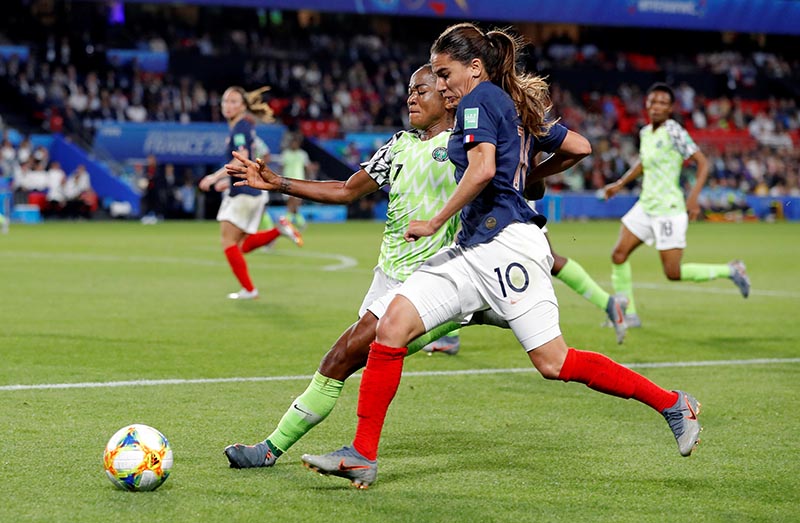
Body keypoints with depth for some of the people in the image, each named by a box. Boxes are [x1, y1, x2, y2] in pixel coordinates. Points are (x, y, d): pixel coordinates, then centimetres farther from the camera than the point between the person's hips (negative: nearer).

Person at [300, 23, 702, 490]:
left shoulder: (480, 98, -6)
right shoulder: (519, 106, 20)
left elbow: (482, 170, -20)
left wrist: (436, 222, -12)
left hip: (505, 242, -10)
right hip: (473, 250, 10)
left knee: (555, 363, -8)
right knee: (393, 325, -4)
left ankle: (673, 404, 6)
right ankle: (363, 456, -6)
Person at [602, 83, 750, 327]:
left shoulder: (673, 131, -13)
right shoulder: (645, 132, 9)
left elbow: (702, 162, -14)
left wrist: (693, 197, -23)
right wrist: (619, 184, 21)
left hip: (668, 209, -8)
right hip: (645, 205, 8)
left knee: (673, 273, -7)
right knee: (619, 255, -1)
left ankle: (730, 270, 11)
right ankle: (628, 314, 9)